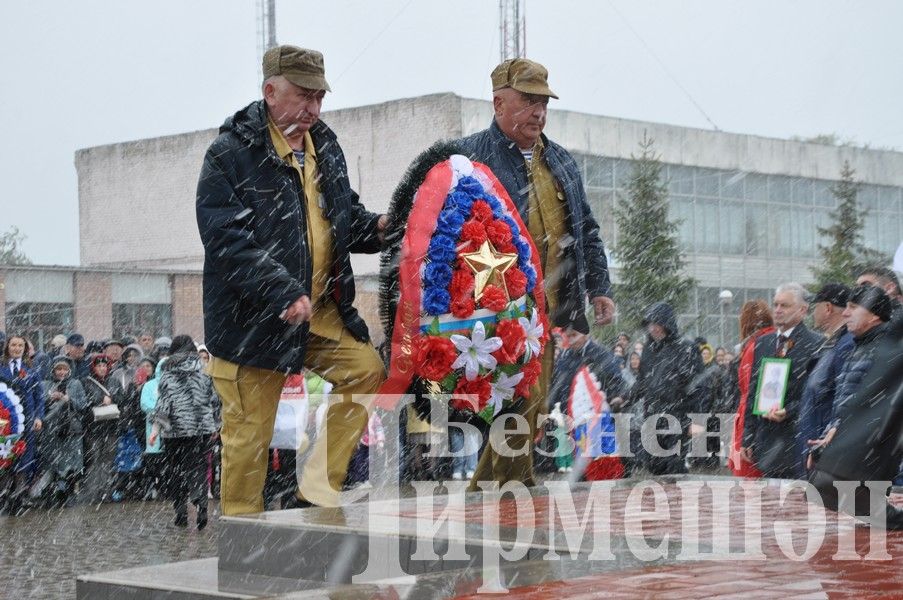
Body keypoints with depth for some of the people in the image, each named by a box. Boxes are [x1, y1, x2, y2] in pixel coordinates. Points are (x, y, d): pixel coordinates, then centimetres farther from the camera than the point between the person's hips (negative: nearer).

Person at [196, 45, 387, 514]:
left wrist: (376, 228, -3)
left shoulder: (324, 146, 11)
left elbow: (345, 220, 21)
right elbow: (227, 239, -21)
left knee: (367, 373, -4)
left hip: (323, 311, 6)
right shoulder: (231, 154, -12)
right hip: (250, 318, -6)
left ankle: (318, 488, 7)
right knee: (249, 431, -1)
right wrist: (284, 294, -29)